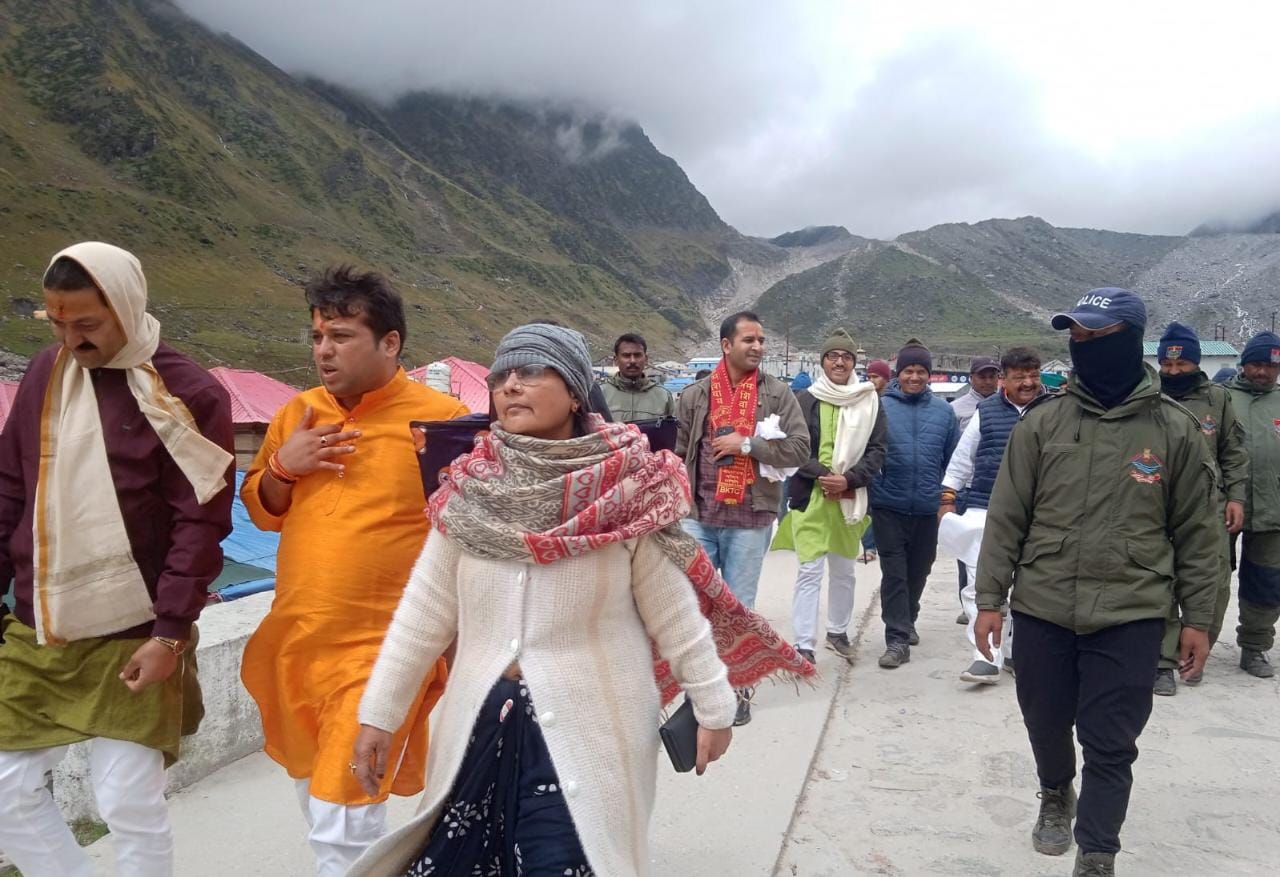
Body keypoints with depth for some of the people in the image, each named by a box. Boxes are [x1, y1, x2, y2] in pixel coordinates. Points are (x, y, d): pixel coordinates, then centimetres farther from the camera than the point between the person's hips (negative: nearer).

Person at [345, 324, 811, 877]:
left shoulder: (628, 493, -11)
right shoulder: (470, 494, -2)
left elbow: (677, 615, -3)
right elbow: (422, 615, 3)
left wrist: (713, 707, 4)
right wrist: (378, 713, 5)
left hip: (589, 732, -3)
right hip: (481, 727, 4)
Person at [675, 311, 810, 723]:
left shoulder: (778, 394, 0)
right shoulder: (695, 394, 4)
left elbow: (800, 449, -5)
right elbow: (680, 454, 8)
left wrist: (747, 444, -13)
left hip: (749, 519, -1)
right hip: (698, 517, 1)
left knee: (739, 608, 9)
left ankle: (738, 690, 22)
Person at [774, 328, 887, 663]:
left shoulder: (870, 401, 4)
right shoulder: (804, 400, -2)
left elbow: (877, 450, 1)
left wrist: (848, 479, -12)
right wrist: (824, 475, -15)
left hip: (850, 498, 3)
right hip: (810, 497, -3)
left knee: (844, 571, 16)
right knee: (809, 571, -5)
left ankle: (838, 632, 34)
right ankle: (804, 645, 0)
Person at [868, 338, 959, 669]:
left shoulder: (943, 411, 3)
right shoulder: (881, 407, -5)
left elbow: (953, 459, 8)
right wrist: (872, 492, -6)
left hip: (927, 509, 3)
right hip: (889, 508, -3)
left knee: (918, 572, 18)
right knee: (894, 574, -2)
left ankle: (906, 622, 40)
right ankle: (897, 639, 3)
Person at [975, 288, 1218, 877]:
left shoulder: (1175, 430, -1)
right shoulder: (1042, 421, -1)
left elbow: (1196, 532, 4)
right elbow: (1006, 516, 1)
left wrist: (1197, 618, 4)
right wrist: (990, 599, -1)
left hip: (1131, 616, -1)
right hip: (1042, 609, 2)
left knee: (1110, 746, 4)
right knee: (1045, 723, 17)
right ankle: (1056, 796, 47)